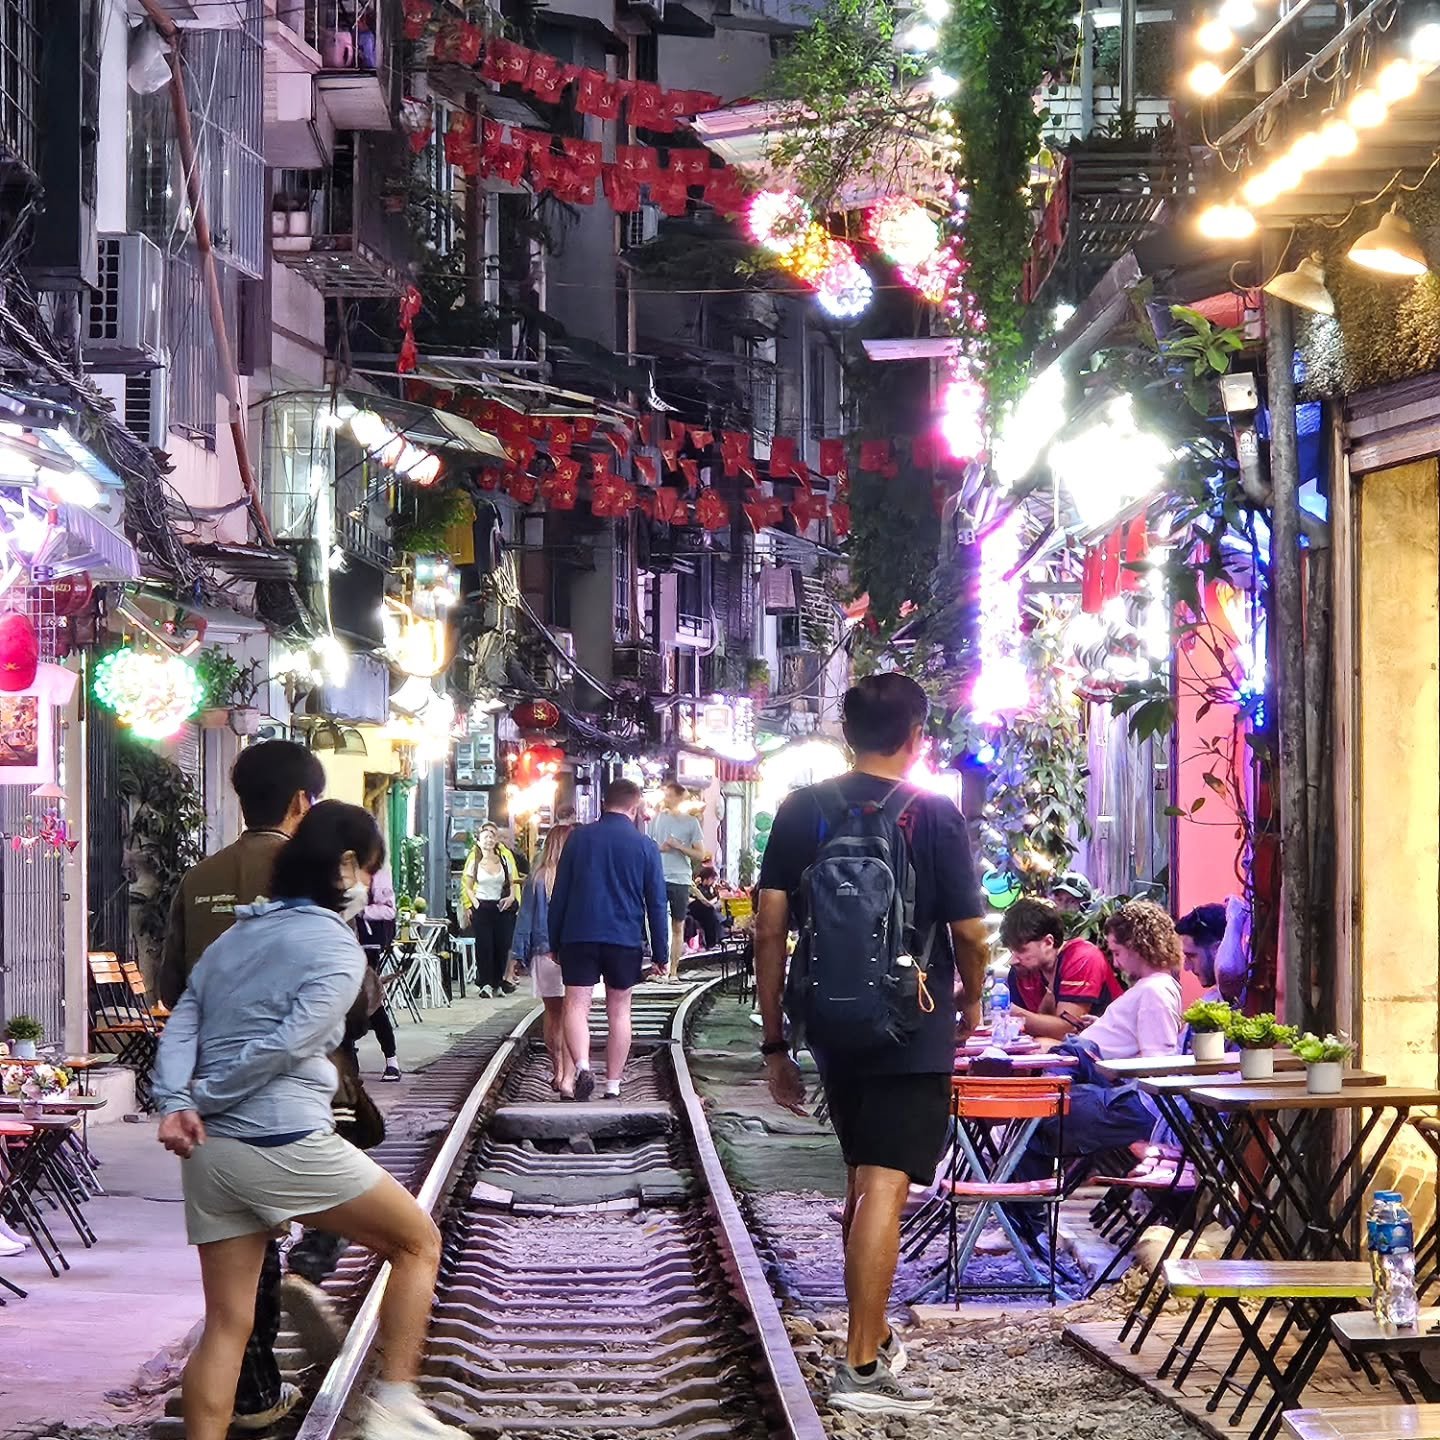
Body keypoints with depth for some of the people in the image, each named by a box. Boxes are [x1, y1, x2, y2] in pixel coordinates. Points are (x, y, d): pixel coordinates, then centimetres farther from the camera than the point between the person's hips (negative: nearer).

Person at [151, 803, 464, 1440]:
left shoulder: (234, 937, 18)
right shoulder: (336, 949, -5)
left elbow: (181, 1025, 7)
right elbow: (286, 1044, -16)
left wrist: (175, 1104, -7)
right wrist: (205, 1100, -6)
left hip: (209, 1151, 7)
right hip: (285, 1146, -7)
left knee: (226, 1322, 10)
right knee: (417, 1242, 11)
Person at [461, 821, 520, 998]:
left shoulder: (505, 858, 7)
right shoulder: (474, 860, 3)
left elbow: (514, 881, 13)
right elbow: (466, 886, 7)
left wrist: (512, 897, -4)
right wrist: (473, 903, -7)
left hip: (502, 907, 1)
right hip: (482, 908, -1)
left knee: (502, 945, -1)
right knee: (484, 945, -7)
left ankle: (498, 983, 7)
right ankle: (486, 984, -5)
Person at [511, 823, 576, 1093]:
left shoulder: (535, 880, -1)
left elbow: (525, 919, 3)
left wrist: (520, 954, 9)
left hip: (544, 956, 3)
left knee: (552, 1016, 16)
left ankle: (557, 1073, 24)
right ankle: (568, 1077, -13)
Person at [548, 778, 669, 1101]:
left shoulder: (579, 838, 3)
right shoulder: (646, 846, 1)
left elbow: (559, 894, 5)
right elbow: (657, 903, 3)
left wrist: (554, 942, 12)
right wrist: (660, 953, 9)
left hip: (579, 935, 0)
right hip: (625, 939, 0)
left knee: (576, 1005, -1)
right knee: (619, 1010, 10)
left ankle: (582, 1068, -24)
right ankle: (613, 1085, 10)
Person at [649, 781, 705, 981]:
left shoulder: (691, 822, 2)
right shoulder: (658, 819, 7)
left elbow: (700, 854, 1)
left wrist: (679, 846, -11)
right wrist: (659, 848, -7)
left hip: (680, 879, -1)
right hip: (658, 878, 1)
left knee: (678, 927, 5)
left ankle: (674, 970, 9)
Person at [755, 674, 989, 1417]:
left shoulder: (802, 810, 1)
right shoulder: (935, 814, -8)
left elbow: (770, 928, -1)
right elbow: (969, 933, -6)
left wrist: (774, 1042, 5)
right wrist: (972, 1000, 15)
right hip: (913, 1029, -4)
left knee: (862, 1181, 20)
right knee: (885, 1188, -7)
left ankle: (875, 1336, 32)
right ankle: (861, 1367, -11)